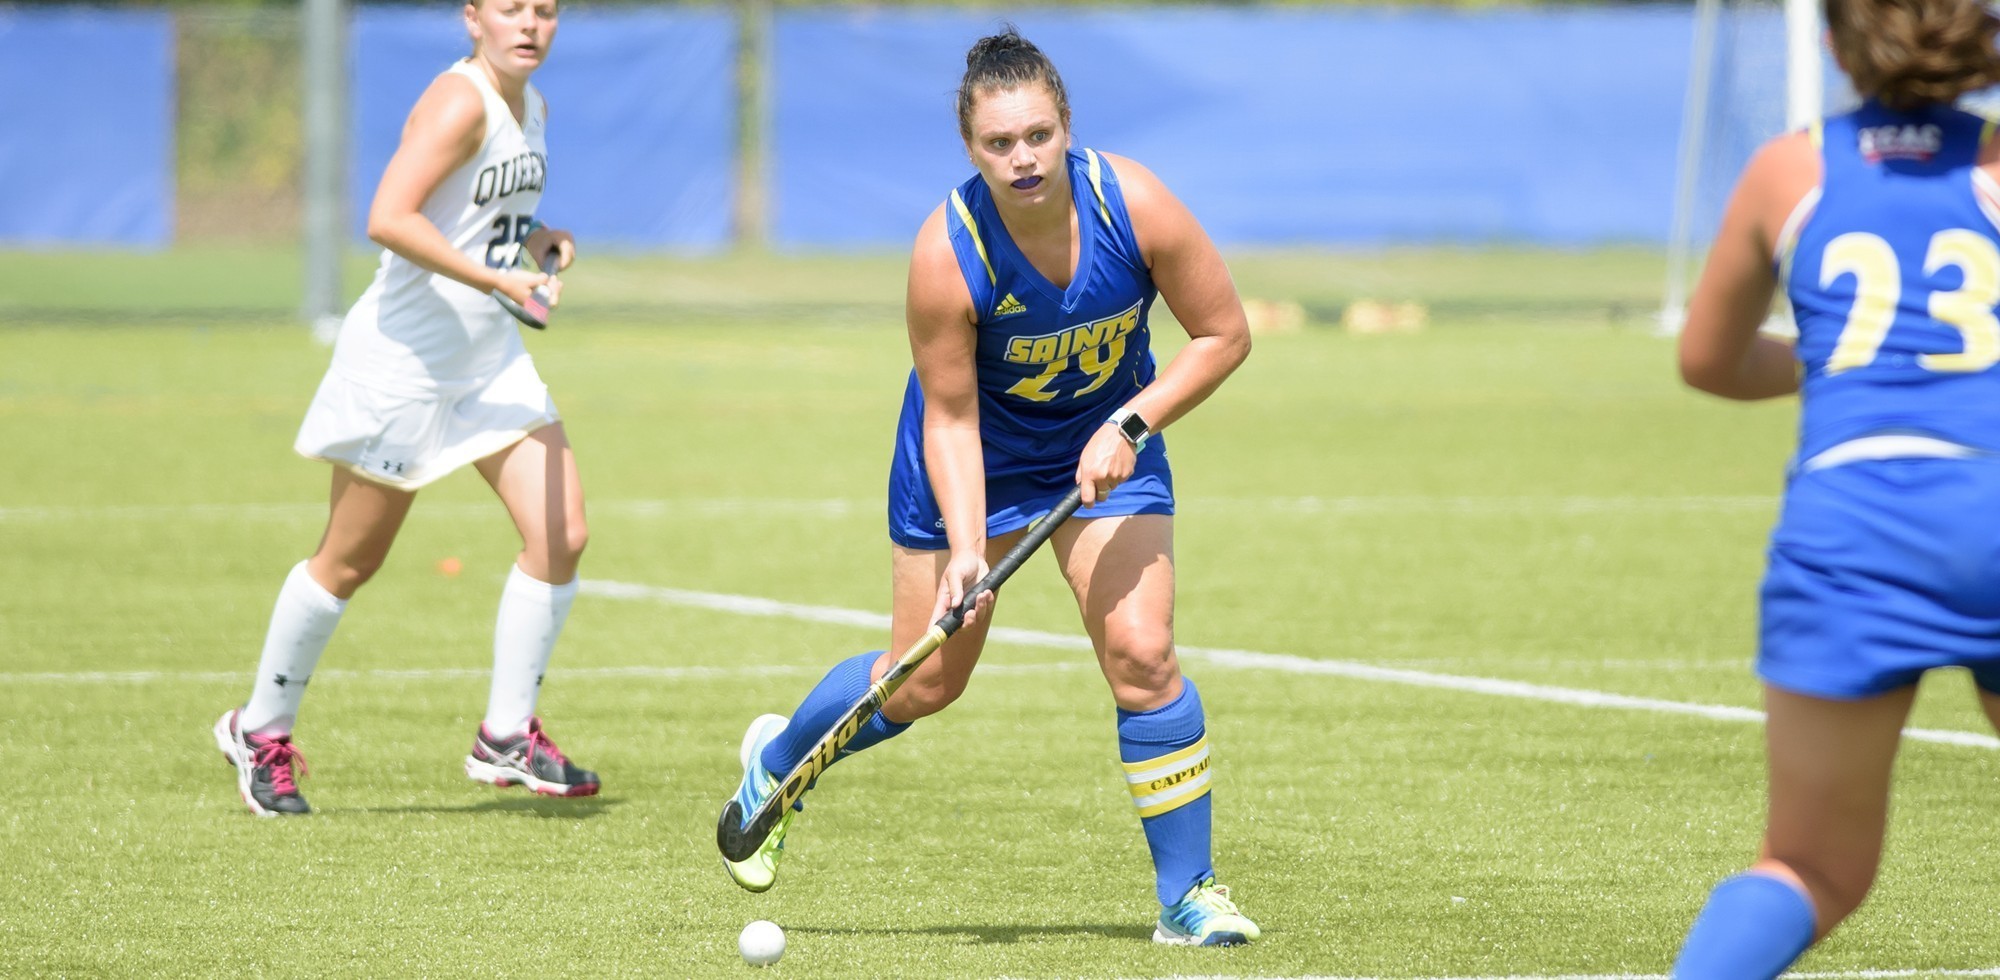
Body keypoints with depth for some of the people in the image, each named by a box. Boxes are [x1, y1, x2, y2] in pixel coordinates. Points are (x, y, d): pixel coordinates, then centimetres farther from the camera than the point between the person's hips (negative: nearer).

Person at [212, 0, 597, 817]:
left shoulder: (530, 108, 9)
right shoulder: (460, 102, -19)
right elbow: (388, 219, -31)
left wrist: (536, 236, 6)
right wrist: (499, 279, -31)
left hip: (490, 359, 8)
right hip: (403, 358, -8)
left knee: (560, 533, -5)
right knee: (351, 561, 4)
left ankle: (506, 736, 6)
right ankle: (261, 732, 22)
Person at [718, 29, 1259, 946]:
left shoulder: (1134, 204, -27)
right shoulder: (948, 252, -31)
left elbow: (1224, 333, -14)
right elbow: (949, 415, -21)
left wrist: (1130, 425, -24)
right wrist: (964, 547, -30)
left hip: (1108, 442, 1)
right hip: (978, 452, -1)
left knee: (1141, 654, -13)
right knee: (924, 680, 7)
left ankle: (1188, 893, 0)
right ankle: (776, 763, 38)